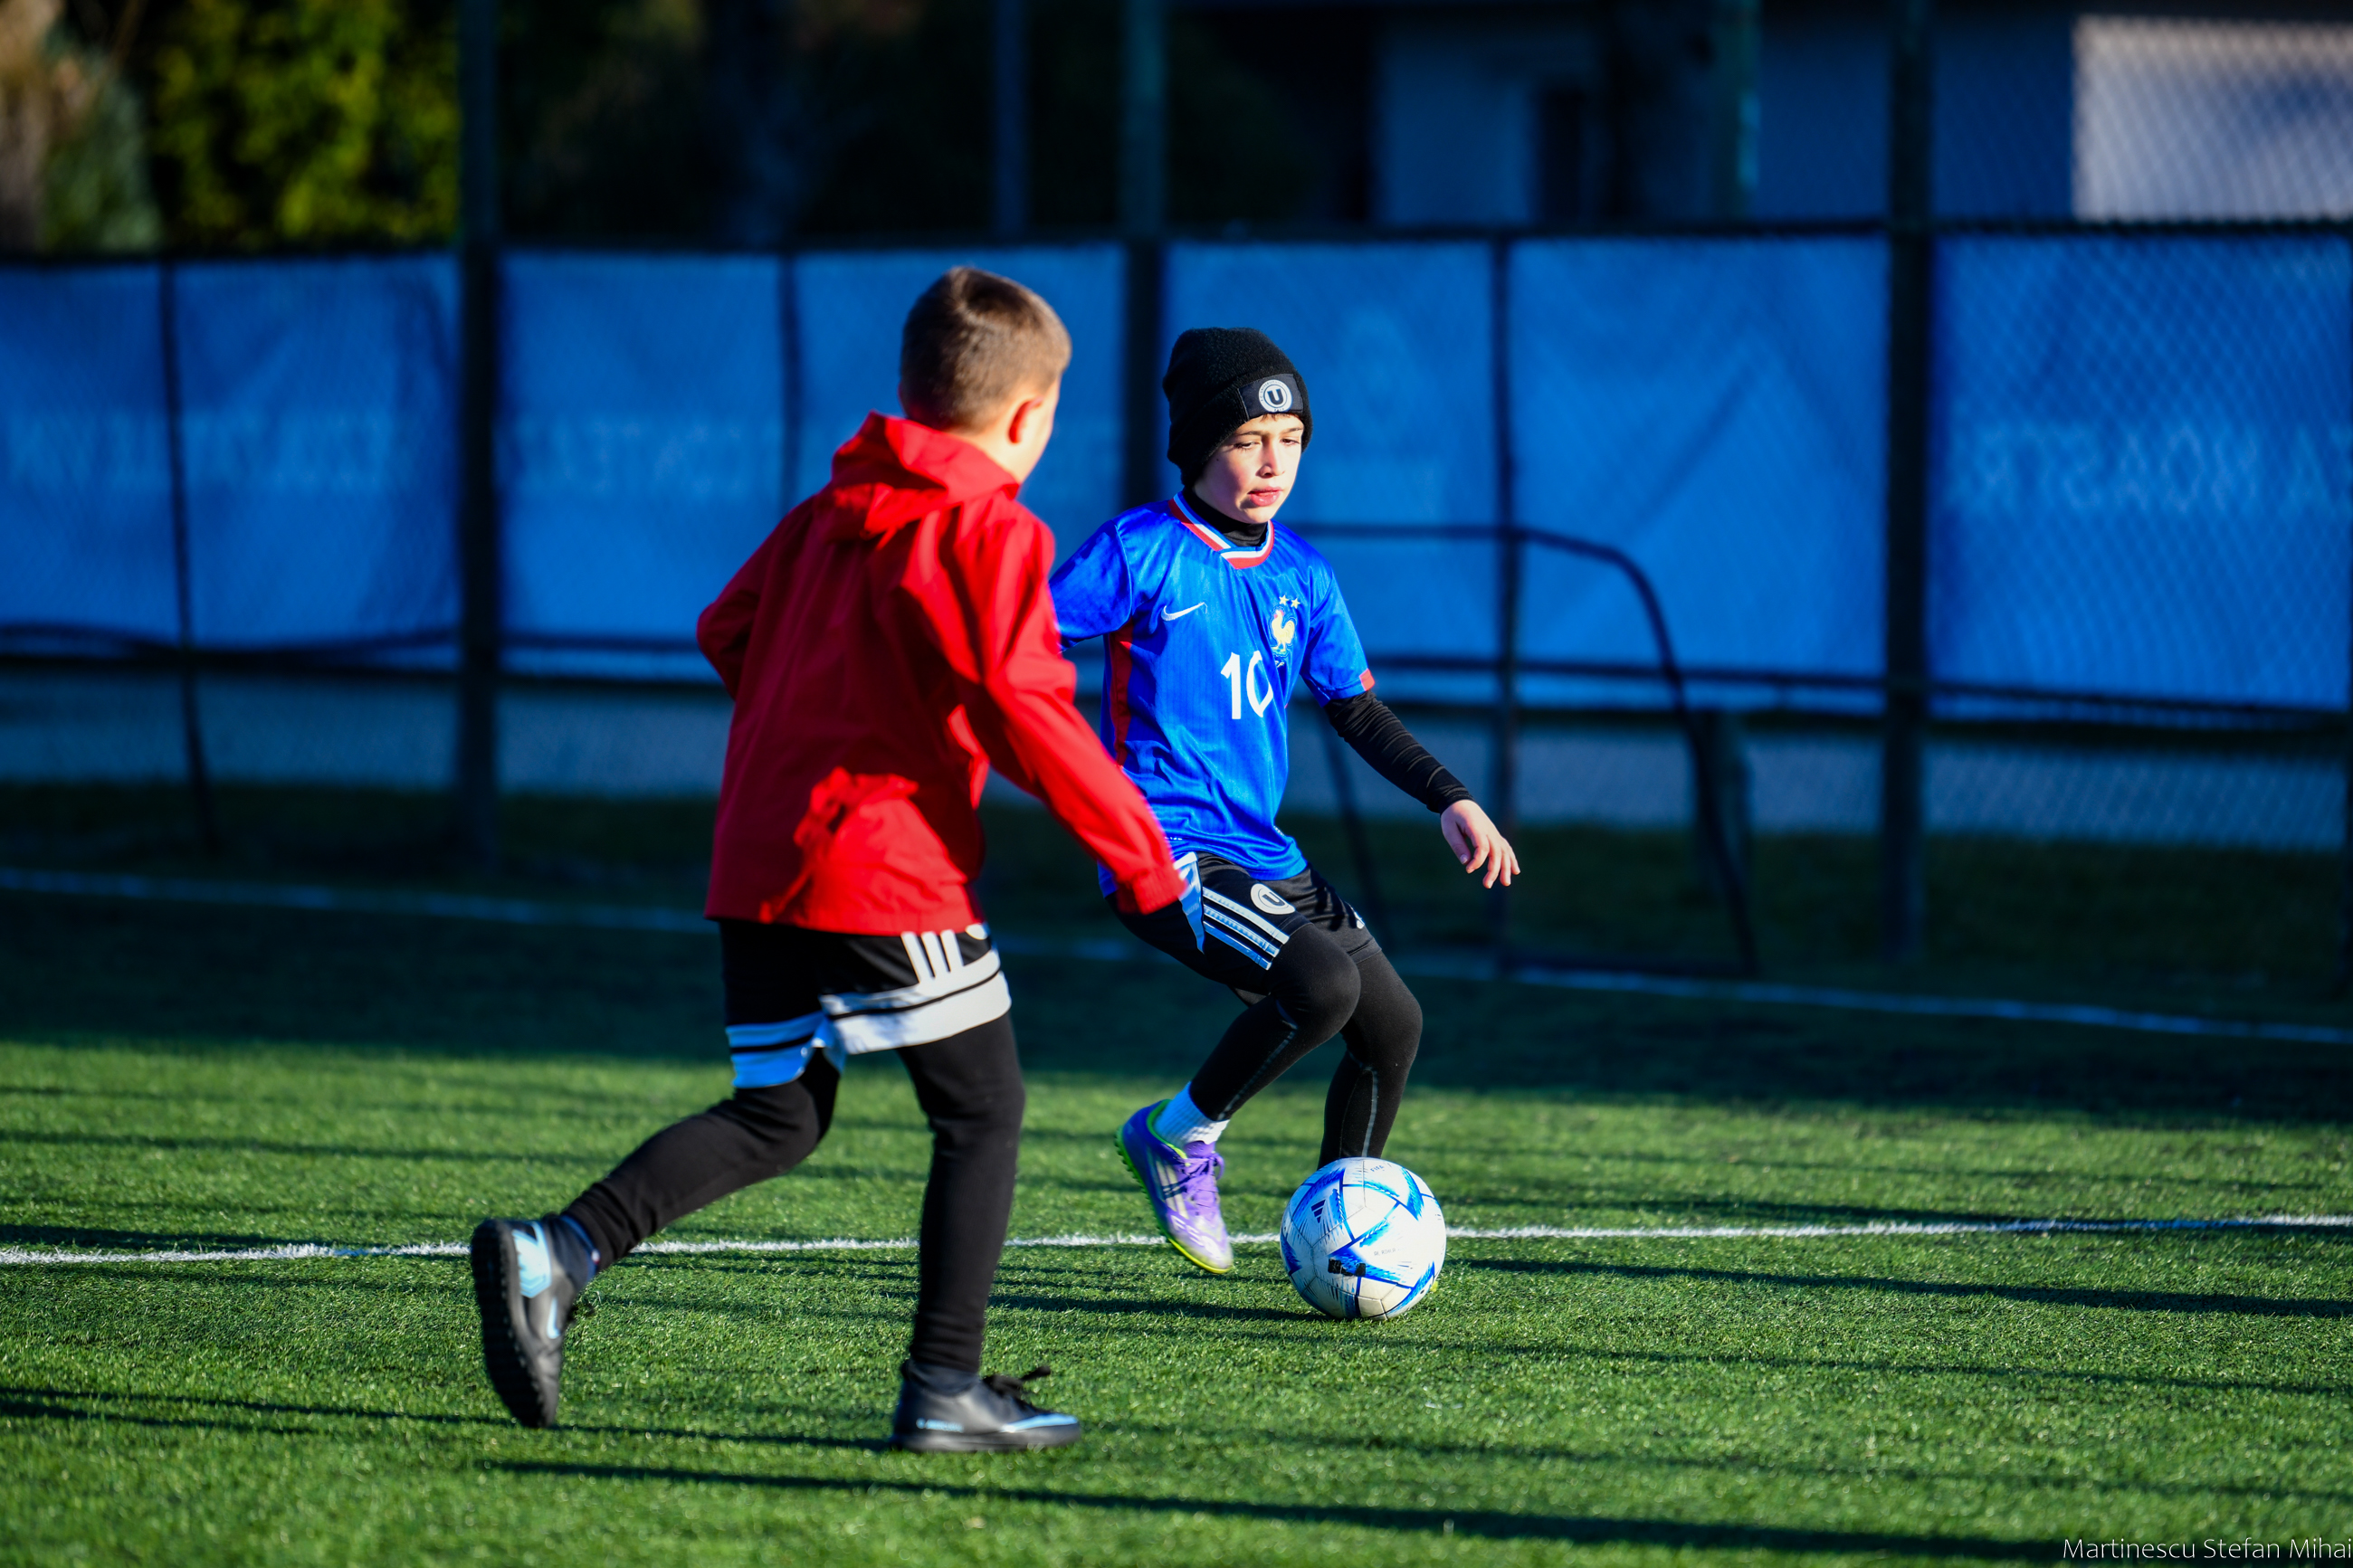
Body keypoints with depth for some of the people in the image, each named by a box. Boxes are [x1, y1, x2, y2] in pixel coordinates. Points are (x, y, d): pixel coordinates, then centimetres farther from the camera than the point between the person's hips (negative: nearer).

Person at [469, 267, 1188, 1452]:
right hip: (889, 868, -7)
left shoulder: (826, 513, 15)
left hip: (756, 861, 7)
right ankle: (944, 1387, 3)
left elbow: (727, 633, 21)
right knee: (981, 1110, 6)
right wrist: (1140, 857, -9)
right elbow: (1026, 713, -15)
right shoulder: (990, 534, -7)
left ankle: (555, 1254, -4)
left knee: (778, 1114, 15)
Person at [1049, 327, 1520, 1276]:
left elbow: (1354, 708, 18)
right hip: (1165, 851, -7)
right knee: (1323, 985, -26)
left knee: (1394, 1025, 5)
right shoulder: (1143, 553, -9)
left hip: (1261, 855, 8)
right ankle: (1180, 1136, -4)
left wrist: (1450, 800, 8)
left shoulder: (1300, 575, 10)